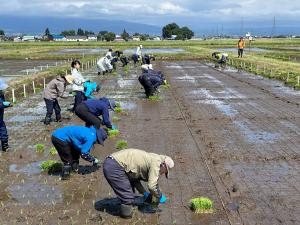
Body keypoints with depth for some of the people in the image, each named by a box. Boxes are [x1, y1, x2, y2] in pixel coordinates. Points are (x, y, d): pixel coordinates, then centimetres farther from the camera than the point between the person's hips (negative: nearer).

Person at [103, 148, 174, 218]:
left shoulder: (150, 159, 20)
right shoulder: (156, 162, -7)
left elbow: (135, 178, 26)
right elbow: (152, 186, -14)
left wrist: (145, 193, 21)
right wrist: (159, 197, 4)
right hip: (114, 167, -10)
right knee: (128, 198, -3)